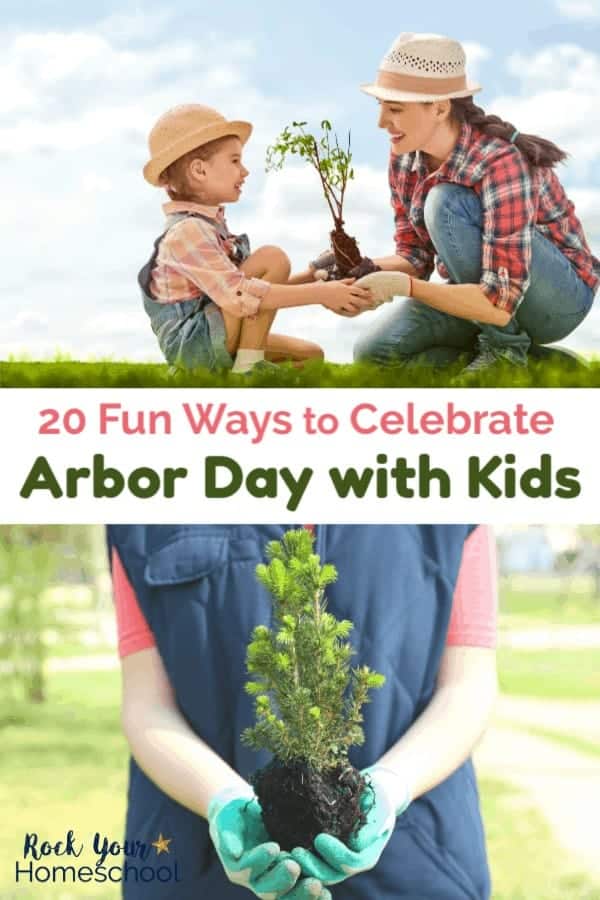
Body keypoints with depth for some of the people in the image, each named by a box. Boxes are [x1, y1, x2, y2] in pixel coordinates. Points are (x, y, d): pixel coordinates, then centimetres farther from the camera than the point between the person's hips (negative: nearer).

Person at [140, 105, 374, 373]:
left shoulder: (210, 223, 15)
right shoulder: (187, 231, -19)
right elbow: (238, 295, -28)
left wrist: (311, 277, 1)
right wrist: (320, 294, -26)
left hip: (213, 343, 10)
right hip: (191, 344, -10)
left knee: (311, 354, 9)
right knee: (272, 259, -18)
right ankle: (246, 366, -16)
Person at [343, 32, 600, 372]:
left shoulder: (502, 164, -32)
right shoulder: (405, 159, -9)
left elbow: (502, 302, -35)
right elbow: (416, 257, 0)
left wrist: (405, 286, -38)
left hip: (560, 298, -7)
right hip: (482, 289, 7)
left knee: (444, 204, -29)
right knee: (373, 353, -12)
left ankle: (504, 346, -12)